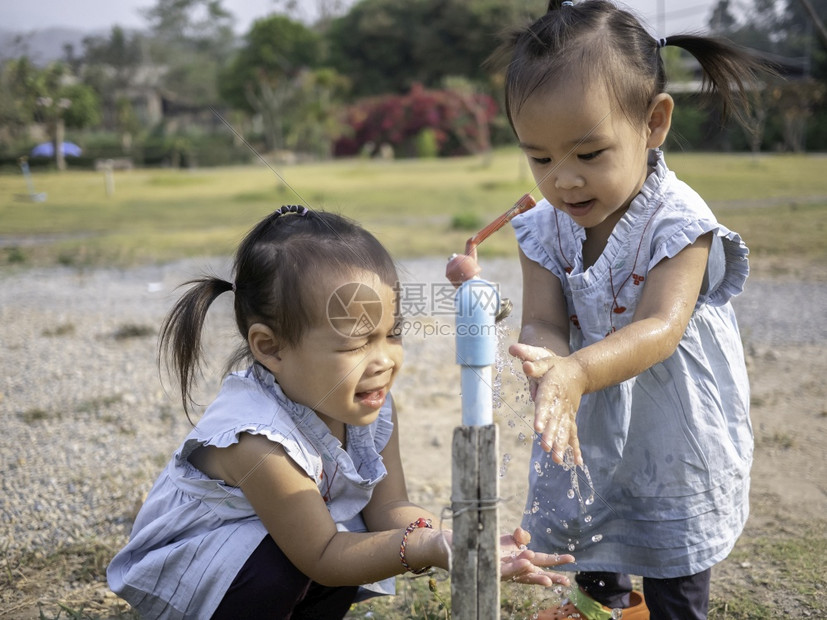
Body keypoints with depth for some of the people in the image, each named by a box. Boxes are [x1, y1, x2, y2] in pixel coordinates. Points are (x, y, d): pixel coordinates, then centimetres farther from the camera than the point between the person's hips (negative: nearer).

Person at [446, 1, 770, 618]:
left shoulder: (679, 222, -23)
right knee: (584, 526, 28)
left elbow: (660, 327, -33)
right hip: (589, 428, 5)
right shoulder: (545, 228, -10)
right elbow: (544, 321, -17)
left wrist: (578, 371, -52)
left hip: (672, 433, -4)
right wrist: (550, 372, -42)